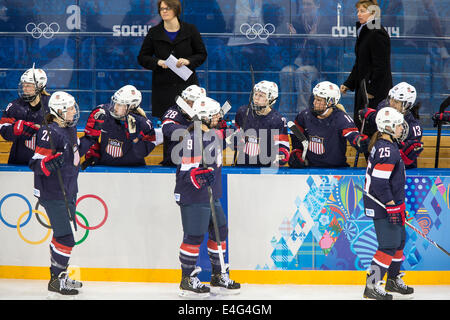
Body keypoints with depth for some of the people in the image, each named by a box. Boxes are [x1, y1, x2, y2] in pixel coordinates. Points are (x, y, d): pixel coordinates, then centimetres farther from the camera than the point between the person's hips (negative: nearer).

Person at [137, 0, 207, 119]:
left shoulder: (190, 30, 5)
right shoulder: (154, 32, 7)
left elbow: (202, 54, 9)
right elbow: (142, 58, 9)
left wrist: (188, 61, -11)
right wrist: (158, 62, -10)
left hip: (186, 84, -1)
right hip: (162, 87, 1)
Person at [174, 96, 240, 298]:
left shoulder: (212, 134, 14)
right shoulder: (193, 138, -18)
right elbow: (186, 171, -21)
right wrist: (200, 176, -38)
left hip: (211, 196, 10)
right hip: (193, 197, -10)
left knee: (220, 232, 13)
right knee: (194, 236, -5)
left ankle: (219, 276, 24)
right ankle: (187, 281, 5)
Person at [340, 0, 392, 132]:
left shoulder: (377, 34, -16)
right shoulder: (363, 32, 14)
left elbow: (380, 66, -19)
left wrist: (371, 90, -19)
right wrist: (348, 84, 17)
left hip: (376, 88, -10)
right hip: (363, 86, 10)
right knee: (358, 120, 11)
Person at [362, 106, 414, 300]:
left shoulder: (384, 145, 13)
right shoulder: (387, 150, -21)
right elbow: (380, 182, -26)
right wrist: (392, 206, -24)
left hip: (391, 203, 11)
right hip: (383, 206, -11)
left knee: (399, 239, 19)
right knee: (389, 244, -9)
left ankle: (393, 280, 32)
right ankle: (372, 286, -7)